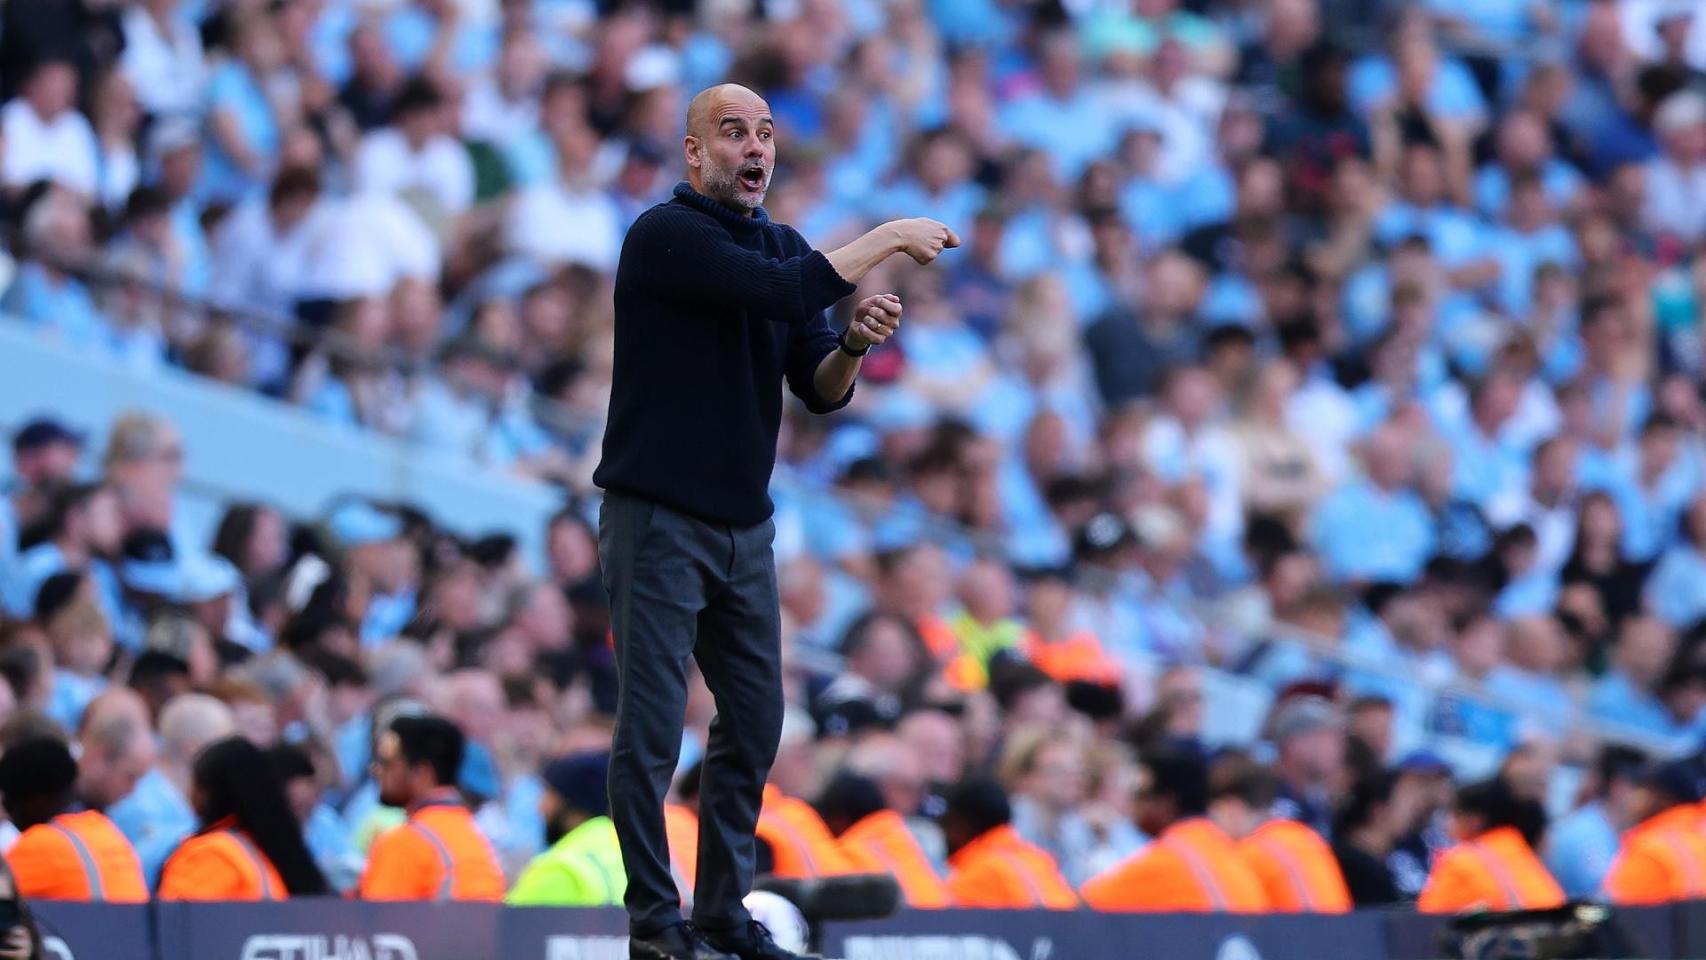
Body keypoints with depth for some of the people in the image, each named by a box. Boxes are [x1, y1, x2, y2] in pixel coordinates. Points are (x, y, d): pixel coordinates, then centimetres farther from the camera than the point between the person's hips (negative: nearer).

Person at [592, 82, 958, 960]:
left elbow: (818, 389, 7)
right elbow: (781, 292, -26)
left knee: (754, 723, 9)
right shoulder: (667, 235, -13)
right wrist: (886, 239, -17)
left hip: (744, 526, 7)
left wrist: (854, 345, -14)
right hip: (656, 522, -7)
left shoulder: (783, 247, 10)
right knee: (650, 732, -5)